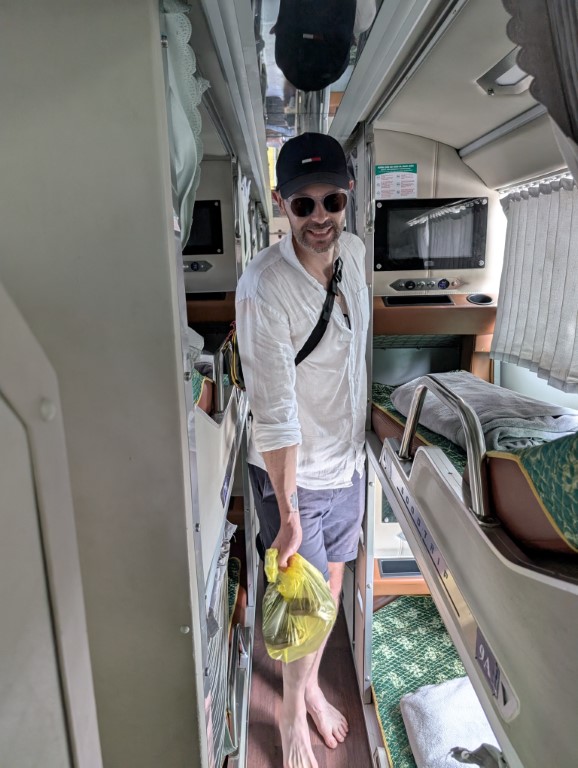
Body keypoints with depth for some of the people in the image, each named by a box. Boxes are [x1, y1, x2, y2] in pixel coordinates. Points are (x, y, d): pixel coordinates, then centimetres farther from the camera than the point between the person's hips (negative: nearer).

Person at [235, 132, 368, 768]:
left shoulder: (355, 251, -4)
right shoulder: (263, 287, -27)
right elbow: (274, 414, -26)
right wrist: (288, 514, -20)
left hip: (348, 462, 6)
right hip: (291, 474, -6)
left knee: (331, 584, 23)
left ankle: (311, 685, 51)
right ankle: (293, 713, 43)